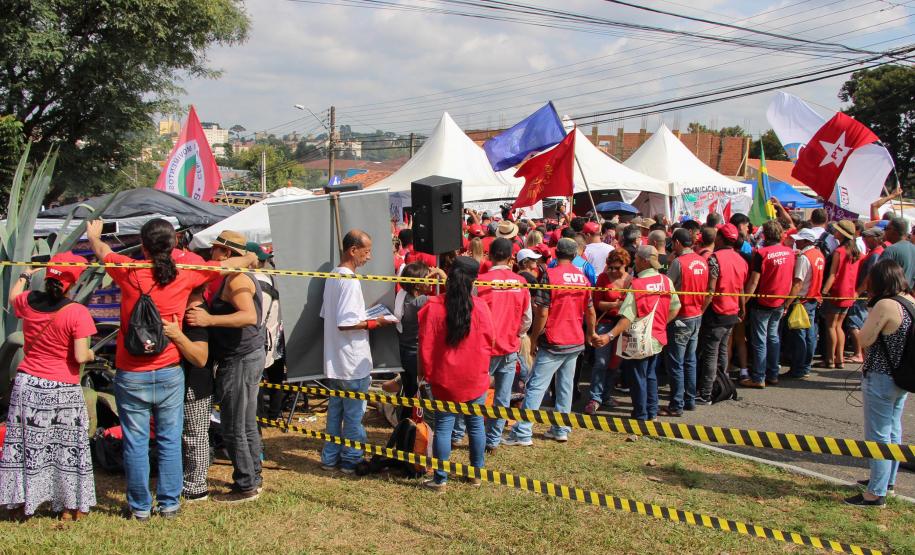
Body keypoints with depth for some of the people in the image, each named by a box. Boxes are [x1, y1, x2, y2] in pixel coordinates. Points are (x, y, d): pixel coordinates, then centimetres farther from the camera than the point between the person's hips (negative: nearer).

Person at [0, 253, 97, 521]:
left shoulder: (28, 302, -2)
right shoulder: (77, 313, -18)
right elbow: (81, 357, -19)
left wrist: (25, 274, 39)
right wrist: (91, 354, 3)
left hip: (26, 385, 4)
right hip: (62, 391, -4)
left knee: (23, 444, 14)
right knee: (66, 446, 8)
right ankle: (70, 507, 16)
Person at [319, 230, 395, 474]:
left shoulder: (332, 276, 9)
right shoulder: (350, 281, -20)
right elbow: (345, 323, -26)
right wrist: (375, 323, -15)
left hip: (334, 362, 9)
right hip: (353, 362, -9)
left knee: (335, 411, 17)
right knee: (354, 415, 4)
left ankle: (330, 457, 25)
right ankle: (351, 461, 14)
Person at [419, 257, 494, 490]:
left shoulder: (434, 307, -12)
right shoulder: (479, 306, -9)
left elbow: (426, 345, -6)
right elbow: (489, 340, 1)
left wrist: (427, 372, 7)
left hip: (445, 379, -1)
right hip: (475, 378, 1)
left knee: (443, 426, 5)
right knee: (476, 425, 13)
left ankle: (440, 479, 9)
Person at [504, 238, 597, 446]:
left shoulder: (550, 275, -13)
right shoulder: (583, 278, 5)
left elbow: (542, 313, -15)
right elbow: (590, 311, 13)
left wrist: (534, 339, -5)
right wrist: (591, 333, 30)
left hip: (553, 343, -6)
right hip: (575, 342, 6)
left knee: (536, 386, -5)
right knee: (565, 386, 14)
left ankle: (522, 433, -7)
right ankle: (561, 430, 19)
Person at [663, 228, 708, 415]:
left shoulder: (679, 262, -17)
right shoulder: (702, 261, 4)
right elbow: (705, 289, 11)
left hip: (681, 318, -7)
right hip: (697, 316, 7)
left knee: (676, 364, -1)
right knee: (690, 361, 16)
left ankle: (676, 406, 3)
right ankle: (690, 400, 23)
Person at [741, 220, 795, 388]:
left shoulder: (762, 253, -17)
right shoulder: (789, 253, 0)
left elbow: (754, 281, -17)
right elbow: (790, 280, 8)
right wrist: (786, 301, 18)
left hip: (762, 303, -6)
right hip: (780, 303, 6)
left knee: (760, 341, 0)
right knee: (773, 338, 14)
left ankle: (758, 378, 4)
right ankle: (773, 375, 19)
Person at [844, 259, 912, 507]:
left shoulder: (885, 305, -22)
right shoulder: (911, 301, 3)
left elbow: (865, 339, -18)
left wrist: (871, 311, -9)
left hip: (881, 378, -9)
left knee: (878, 435, -2)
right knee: (893, 430, 21)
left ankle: (876, 493, 3)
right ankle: (888, 480, 35)